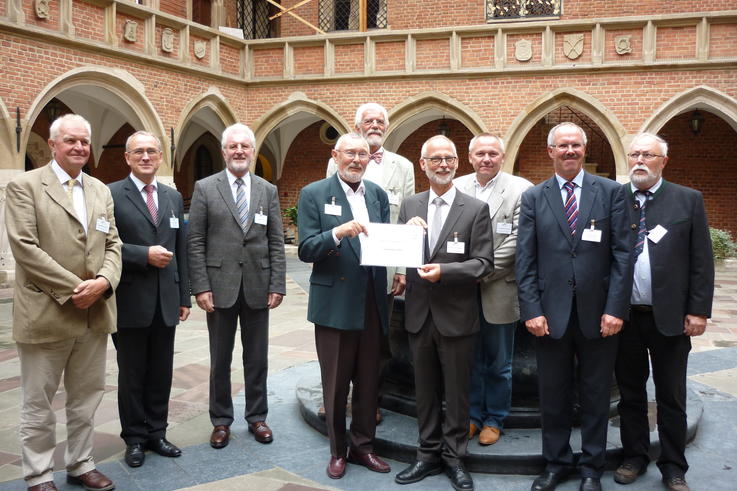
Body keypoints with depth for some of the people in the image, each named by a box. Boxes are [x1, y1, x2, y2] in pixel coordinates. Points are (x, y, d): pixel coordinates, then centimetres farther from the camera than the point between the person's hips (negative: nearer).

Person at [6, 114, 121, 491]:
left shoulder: (101, 190, 12)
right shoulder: (24, 186, -4)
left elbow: (112, 244, 9)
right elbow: (25, 247, -13)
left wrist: (103, 281, -11)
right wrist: (73, 289, -16)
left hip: (94, 314, 5)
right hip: (46, 314, -5)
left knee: (86, 397, 15)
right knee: (38, 403, 8)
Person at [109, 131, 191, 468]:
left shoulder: (173, 197, 11)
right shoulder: (111, 194, -4)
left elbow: (181, 250, 11)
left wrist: (184, 297, 9)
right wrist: (145, 255, -18)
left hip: (166, 301, 4)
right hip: (130, 300, -4)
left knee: (161, 373, 12)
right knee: (132, 373, 9)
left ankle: (156, 433, 26)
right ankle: (134, 438, 23)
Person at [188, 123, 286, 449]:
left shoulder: (268, 190, 7)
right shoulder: (205, 188, 0)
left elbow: (276, 243, 5)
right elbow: (195, 242, -3)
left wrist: (277, 285, -2)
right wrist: (201, 287, -9)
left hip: (258, 287, 2)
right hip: (220, 286, -1)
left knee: (257, 358, 11)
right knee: (220, 359, 10)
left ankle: (257, 417, 26)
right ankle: (221, 420, 25)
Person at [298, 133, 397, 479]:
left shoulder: (378, 194, 9)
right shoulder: (314, 194, -4)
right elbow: (305, 250, -11)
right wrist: (338, 233, -27)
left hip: (372, 302, 4)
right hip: (335, 303, -4)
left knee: (368, 380, 13)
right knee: (335, 382, 9)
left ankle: (363, 445, 30)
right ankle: (338, 450, 27)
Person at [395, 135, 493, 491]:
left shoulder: (476, 209, -5)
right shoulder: (410, 206, 6)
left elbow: (483, 263, -9)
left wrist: (444, 271, -22)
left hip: (456, 315, -3)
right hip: (419, 314, 3)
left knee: (456, 391, 10)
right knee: (425, 390, 16)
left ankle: (454, 457, 26)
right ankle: (429, 454, 31)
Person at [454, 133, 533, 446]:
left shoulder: (521, 189, -3)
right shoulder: (456, 187, 5)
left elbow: (517, 240, -9)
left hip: (499, 289, -2)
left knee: (498, 363, 10)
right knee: (470, 358, 12)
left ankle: (494, 420, 26)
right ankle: (473, 416, 28)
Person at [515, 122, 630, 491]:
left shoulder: (611, 192, 2)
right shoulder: (533, 198, 5)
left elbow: (621, 253, -2)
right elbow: (525, 260, 1)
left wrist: (616, 308, -9)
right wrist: (531, 310, -7)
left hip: (598, 312, 0)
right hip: (552, 312, 1)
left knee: (595, 395, 12)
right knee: (553, 395, 11)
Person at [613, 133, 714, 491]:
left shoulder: (688, 200, 1)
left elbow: (702, 260, 0)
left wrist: (698, 310, -5)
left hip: (670, 317, -1)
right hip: (623, 315, 1)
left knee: (671, 397, 11)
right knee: (630, 393, 14)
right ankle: (634, 457, 30)